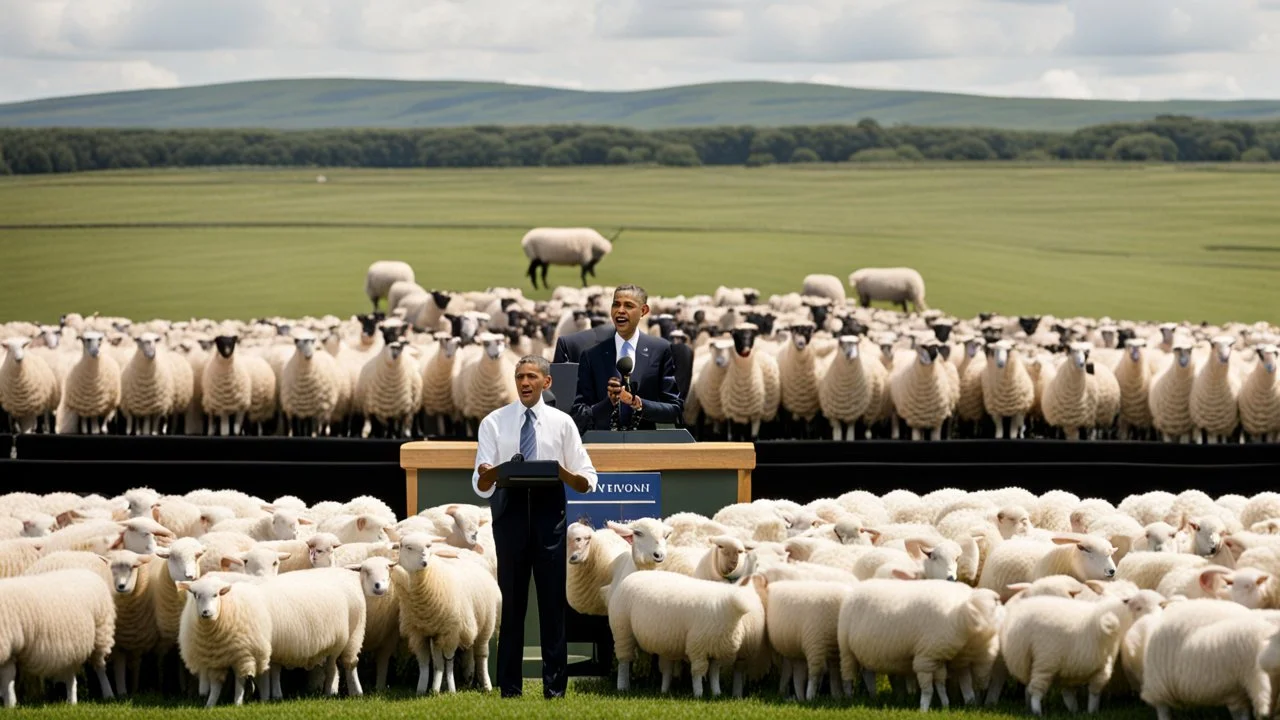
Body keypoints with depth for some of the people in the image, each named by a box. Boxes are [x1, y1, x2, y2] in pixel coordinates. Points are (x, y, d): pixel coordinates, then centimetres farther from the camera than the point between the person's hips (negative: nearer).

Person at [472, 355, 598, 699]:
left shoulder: (562, 423, 6)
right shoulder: (494, 423, 5)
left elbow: (587, 483, 3)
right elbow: (481, 487, -1)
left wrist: (562, 473, -18)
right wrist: (487, 475, -24)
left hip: (549, 513, 0)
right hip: (510, 512, 0)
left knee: (553, 602, 1)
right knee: (512, 602, 6)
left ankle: (555, 685, 8)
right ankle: (509, 687, 13)